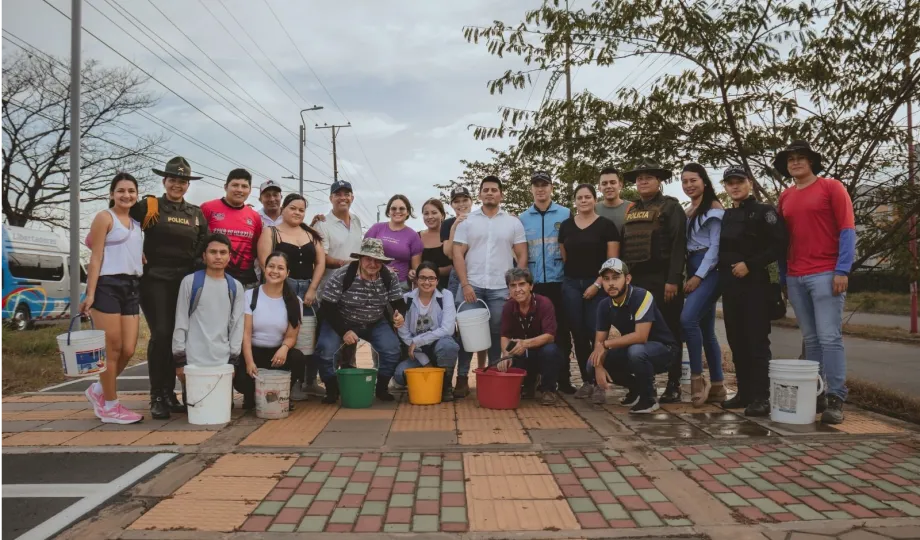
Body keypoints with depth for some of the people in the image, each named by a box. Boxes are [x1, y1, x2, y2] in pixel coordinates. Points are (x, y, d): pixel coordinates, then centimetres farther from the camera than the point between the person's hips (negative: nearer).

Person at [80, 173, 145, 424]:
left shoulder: (136, 223, 18)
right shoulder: (104, 217, -1)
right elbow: (95, 258, -7)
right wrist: (90, 294, -12)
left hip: (132, 288, 6)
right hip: (108, 286, -6)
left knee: (128, 350, 3)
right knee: (112, 350, -1)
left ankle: (99, 390, 26)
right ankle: (110, 407, 10)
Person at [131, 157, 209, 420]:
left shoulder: (196, 214, 13)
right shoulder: (148, 206, 2)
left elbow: (203, 249, 13)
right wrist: (139, 258, -8)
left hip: (183, 282, 4)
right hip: (154, 280, -3)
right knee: (161, 334, -10)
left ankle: (170, 393, 16)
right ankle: (156, 397, 0)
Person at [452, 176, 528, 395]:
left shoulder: (513, 222, 8)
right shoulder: (467, 221, 6)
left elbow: (522, 256, 7)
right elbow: (458, 254, 1)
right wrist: (465, 284, -9)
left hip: (501, 289, 1)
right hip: (472, 286, 0)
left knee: (497, 334, 7)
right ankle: (462, 377, 13)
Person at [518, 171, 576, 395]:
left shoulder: (565, 214, 4)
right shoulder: (523, 218, 9)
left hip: (559, 282, -1)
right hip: (532, 283, 2)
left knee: (562, 331, 3)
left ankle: (563, 378, 12)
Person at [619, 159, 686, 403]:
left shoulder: (671, 206, -1)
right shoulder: (630, 210, 16)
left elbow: (678, 245, -11)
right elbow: (622, 246, 16)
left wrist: (673, 280, -19)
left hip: (662, 280, -5)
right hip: (635, 280, 6)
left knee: (669, 331, 1)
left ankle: (673, 385, 10)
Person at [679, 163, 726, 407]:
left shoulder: (714, 208, -3)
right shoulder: (686, 212, 19)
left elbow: (716, 245, -10)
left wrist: (699, 276, -16)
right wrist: (689, 276, 5)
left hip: (708, 270, -8)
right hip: (693, 270, 8)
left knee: (688, 319, -23)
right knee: (706, 330, 7)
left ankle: (697, 378, -13)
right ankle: (716, 386, 12)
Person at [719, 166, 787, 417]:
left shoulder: (764, 211, -1)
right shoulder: (724, 216, 16)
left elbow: (778, 245, -11)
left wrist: (749, 264, -16)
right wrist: (726, 268, 6)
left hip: (755, 283, -6)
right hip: (730, 284, 6)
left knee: (756, 340, -7)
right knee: (736, 340, 8)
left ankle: (761, 397, -4)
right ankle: (744, 392, 16)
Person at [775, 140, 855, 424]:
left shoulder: (831, 187, 2)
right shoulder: (785, 197, 15)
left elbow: (847, 230, -4)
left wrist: (842, 270, -12)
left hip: (825, 274, -4)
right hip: (795, 278, 5)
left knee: (829, 337, -7)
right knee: (811, 339, 7)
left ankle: (836, 398, -3)